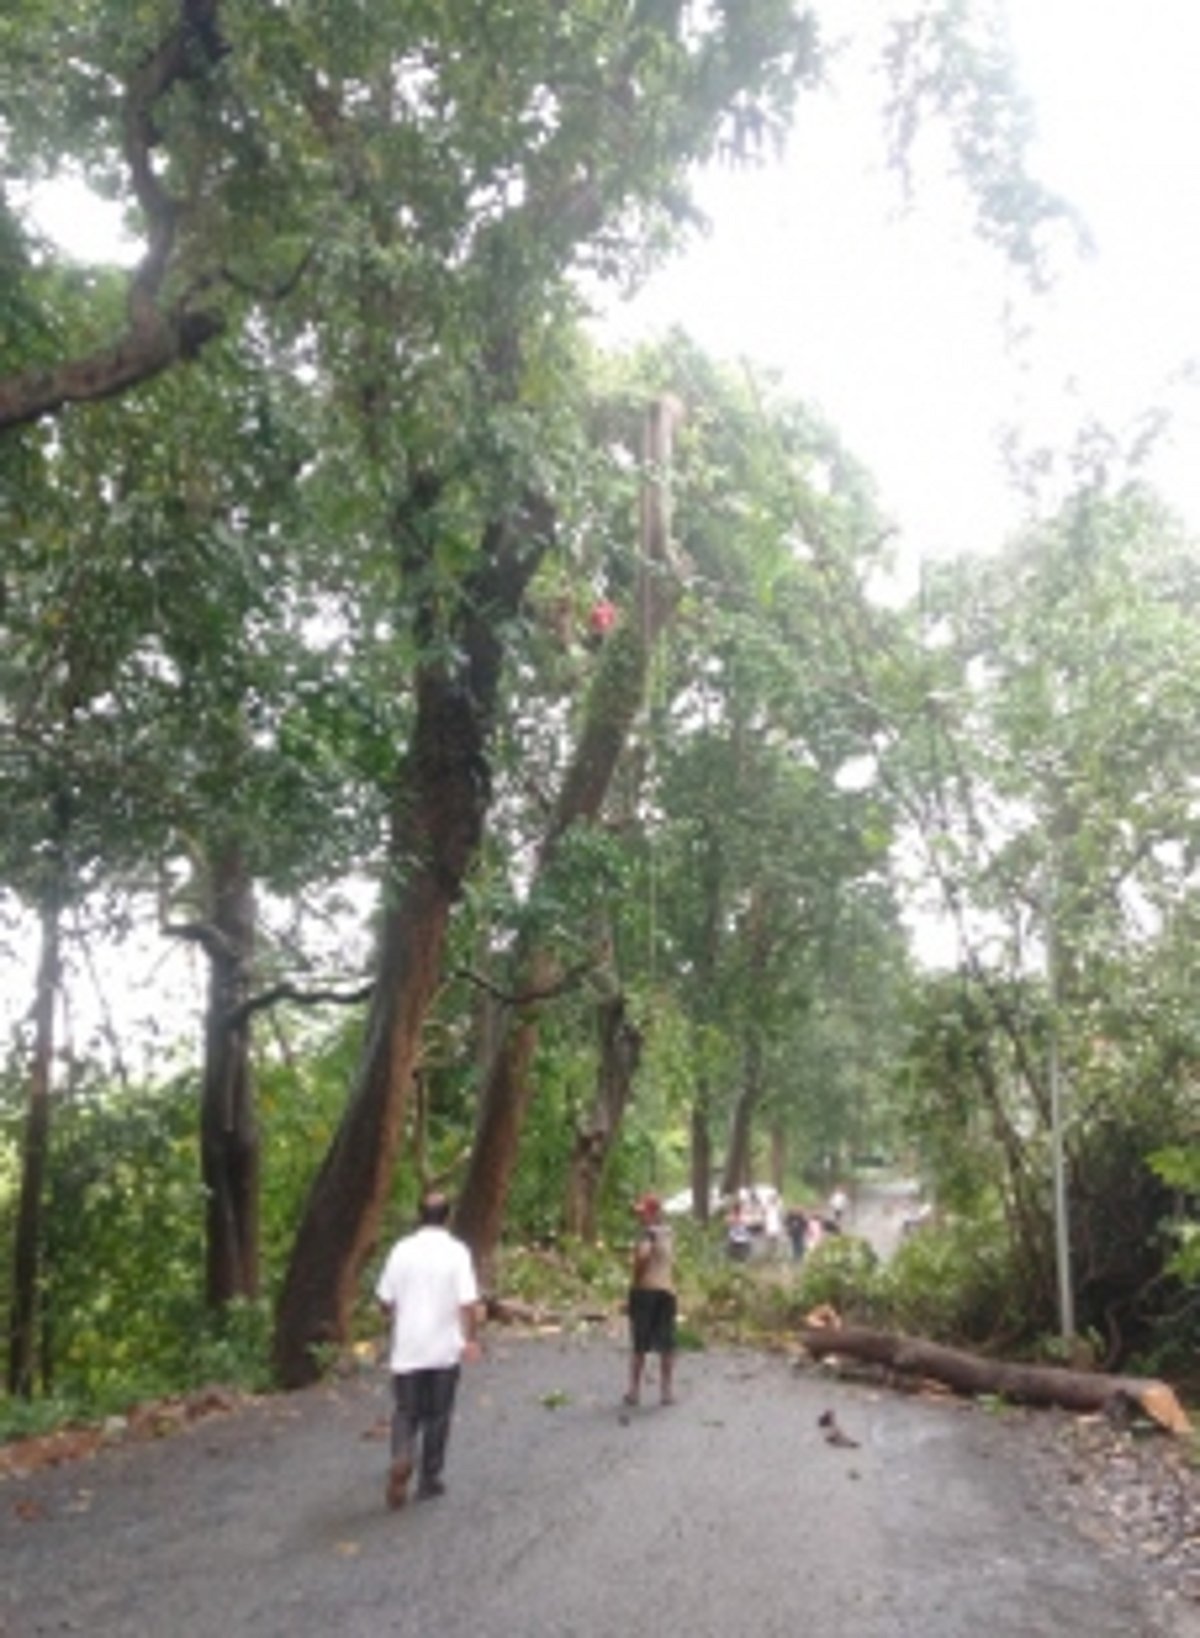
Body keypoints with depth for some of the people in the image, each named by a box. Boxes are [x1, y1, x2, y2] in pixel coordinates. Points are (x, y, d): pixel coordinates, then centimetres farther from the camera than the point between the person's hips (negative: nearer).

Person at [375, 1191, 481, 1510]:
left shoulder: (402, 1250, -3)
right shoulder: (456, 1252, -10)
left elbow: (385, 1300, 2)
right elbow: (468, 1302, -15)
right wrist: (470, 1339, -2)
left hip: (406, 1349, 1)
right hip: (444, 1350, -1)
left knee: (405, 1412, 11)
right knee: (437, 1415, 13)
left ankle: (402, 1458, -14)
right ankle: (429, 1479, 18)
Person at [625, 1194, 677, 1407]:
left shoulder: (648, 1232, -12)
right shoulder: (668, 1233, 9)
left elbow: (643, 1255, -29)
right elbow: (672, 1262, 13)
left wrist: (636, 1279, -16)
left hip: (645, 1290, -6)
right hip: (667, 1290, 6)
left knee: (639, 1345, 3)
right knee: (666, 1345, 8)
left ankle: (635, 1391, 9)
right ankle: (668, 1391, 11)